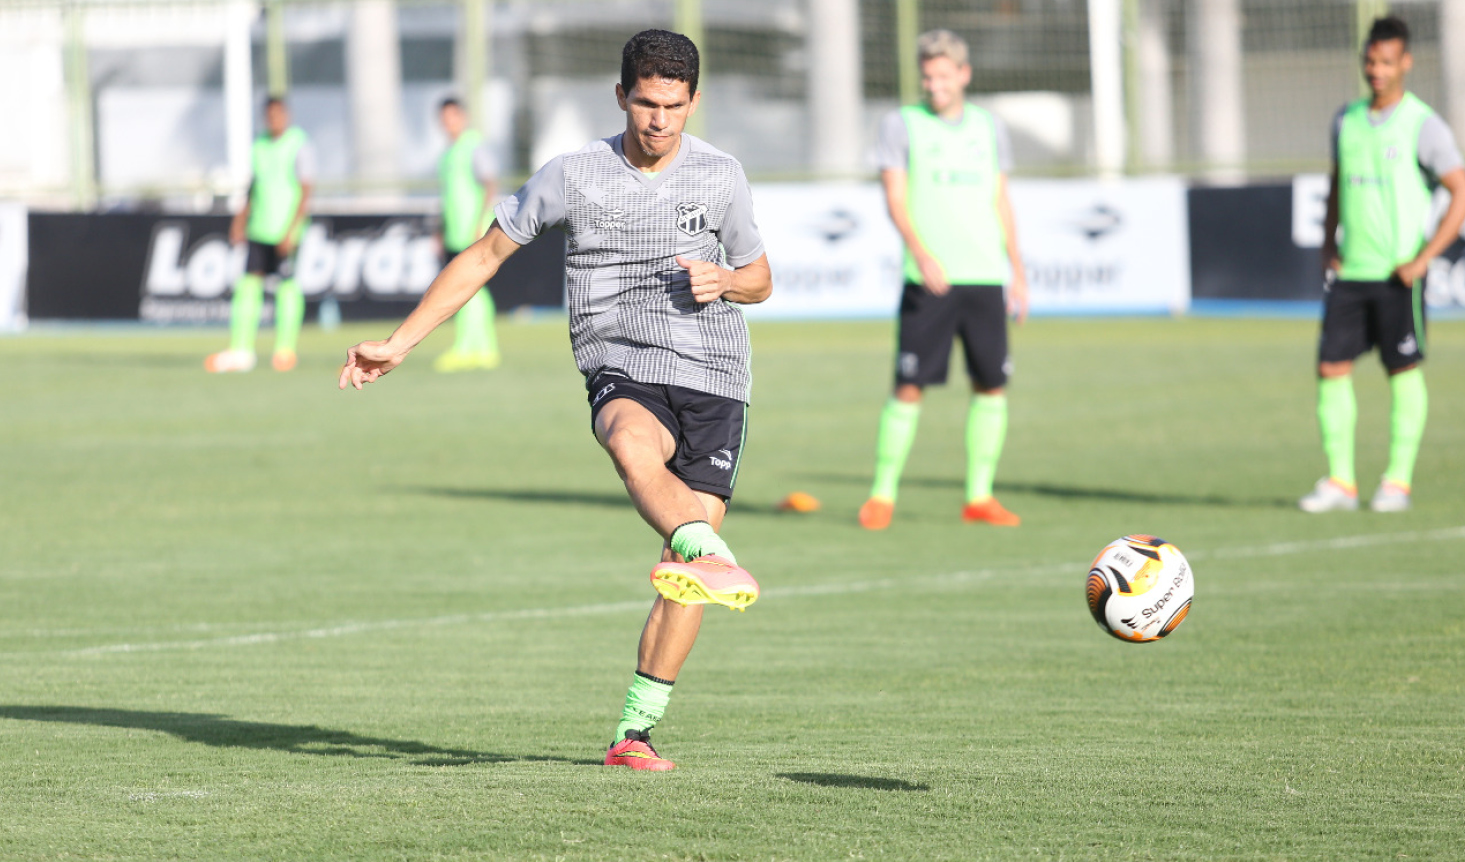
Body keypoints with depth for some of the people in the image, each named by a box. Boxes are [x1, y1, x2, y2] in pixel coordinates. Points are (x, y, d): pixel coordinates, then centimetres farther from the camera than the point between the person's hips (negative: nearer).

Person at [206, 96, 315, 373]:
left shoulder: (300, 146, -6)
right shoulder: (260, 146, 13)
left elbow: (306, 193, -11)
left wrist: (291, 232, -17)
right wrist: (240, 221, 15)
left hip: (286, 231, -6)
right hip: (259, 231, 6)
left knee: (287, 287, -2)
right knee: (248, 284, -1)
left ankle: (285, 348, 6)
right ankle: (241, 351, -2)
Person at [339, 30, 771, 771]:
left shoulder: (720, 177, 7)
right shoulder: (572, 176, 2)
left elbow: (760, 280, 20)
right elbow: (483, 257, 10)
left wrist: (724, 282, -5)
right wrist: (397, 345, 7)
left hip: (716, 382, 1)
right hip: (623, 371, -1)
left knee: (683, 580, -10)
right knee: (632, 443, -40)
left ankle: (635, 732, 1)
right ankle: (713, 559, -65)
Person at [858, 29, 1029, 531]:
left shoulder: (988, 129, 14)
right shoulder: (902, 126, 2)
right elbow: (895, 198, -6)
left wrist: (1017, 270, 14)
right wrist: (920, 251, -22)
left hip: (985, 278, 4)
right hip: (927, 280, -4)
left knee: (991, 385, 0)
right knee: (909, 387, -7)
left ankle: (979, 497, 9)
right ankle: (882, 495, 1)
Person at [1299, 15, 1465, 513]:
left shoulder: (1422, 126, -5)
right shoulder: (1346, 121, 12)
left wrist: (1423, 258, -13)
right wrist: (1328, 248, 10)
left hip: (1397, 274, -5)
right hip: (1348, 272, 5)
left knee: (1404, 371, 0)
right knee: (1331, 368, -2)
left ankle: (1398, 481, 7)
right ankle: (1340, 481, 3)